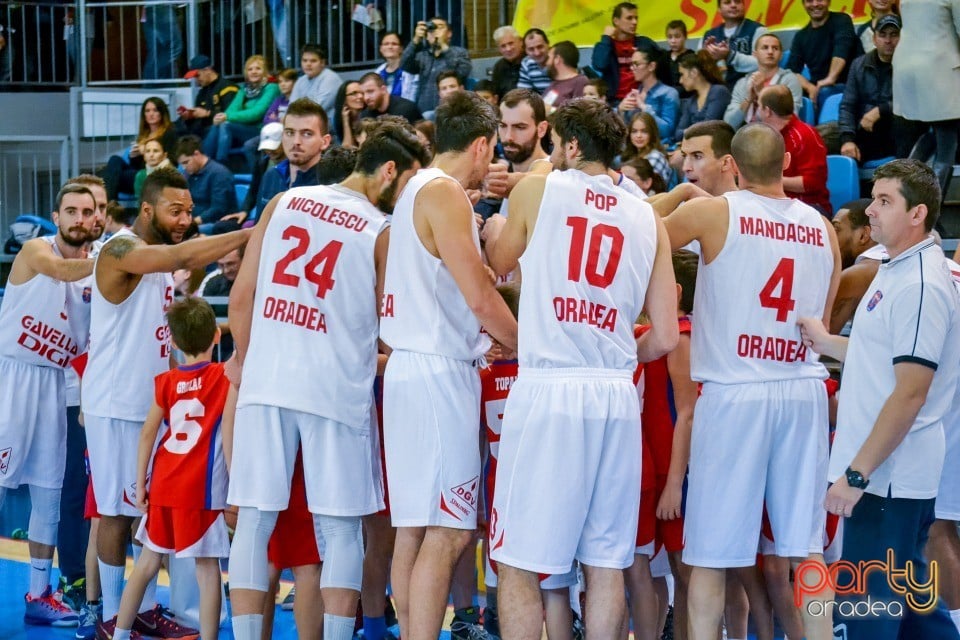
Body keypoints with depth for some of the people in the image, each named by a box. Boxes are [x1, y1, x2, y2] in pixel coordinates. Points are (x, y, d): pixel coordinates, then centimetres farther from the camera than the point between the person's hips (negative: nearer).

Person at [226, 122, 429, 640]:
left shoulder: (282, 203, 8)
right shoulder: (381, 232, -1)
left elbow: (241, 298, 9)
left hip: (265, 383, 3)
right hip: (335, 388, -3)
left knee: (254, 520, 6)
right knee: (340, 529, 6)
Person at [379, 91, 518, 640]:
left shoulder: (417, 189, 17)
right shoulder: (445, 193, -12)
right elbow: (480, 296, -15)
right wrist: (528, 346, -3)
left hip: (413, 368, 10)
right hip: (439, 372, -10)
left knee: (415, 528, 10)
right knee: (447, 532, -11)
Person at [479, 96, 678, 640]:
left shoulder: (538, 190, 3)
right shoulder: (648, 218, 11)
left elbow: (499, 265, 21)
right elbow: (666, 338, 9)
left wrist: (495, 233, 42)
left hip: (548, 390, -4)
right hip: (617, 396, 4)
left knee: (519, 563, 0)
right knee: (606, 564, 9)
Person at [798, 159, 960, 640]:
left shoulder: (921, 286, -17)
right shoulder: (895, 271, 14)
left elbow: (910, 393, -22)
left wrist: (857, 473, -21)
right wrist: (826, 342, 12)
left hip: (887, 476, -10)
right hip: (890, 475, 10)